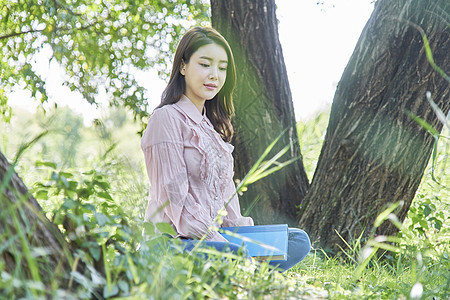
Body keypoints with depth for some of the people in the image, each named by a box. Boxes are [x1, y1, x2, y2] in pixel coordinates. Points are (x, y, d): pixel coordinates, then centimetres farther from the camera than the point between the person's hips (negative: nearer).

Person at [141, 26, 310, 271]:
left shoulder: (212, 124, 19)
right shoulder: (167, 118, -8)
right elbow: (174, 199, -15)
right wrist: (225, 245, -18)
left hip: (213, 235, 9)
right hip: (171, 241, -9)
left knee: (299, 240, -6)